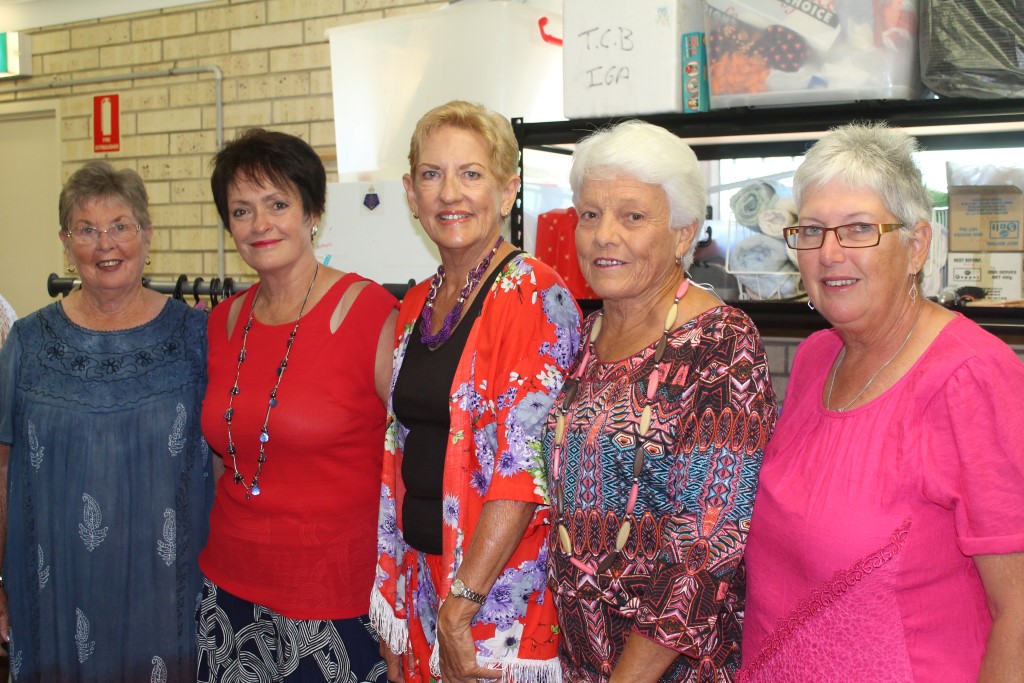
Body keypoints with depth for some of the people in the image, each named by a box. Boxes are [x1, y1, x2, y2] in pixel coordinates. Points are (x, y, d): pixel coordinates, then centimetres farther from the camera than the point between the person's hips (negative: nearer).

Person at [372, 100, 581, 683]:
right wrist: (392, 625, 10)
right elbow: (402, 460, 11)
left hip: (502, 587, -6)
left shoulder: (536, 296, -14)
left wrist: (459, 605, -20)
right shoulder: (416, 305, 8)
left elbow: (525, 465, -20)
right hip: (422, 579, 6)